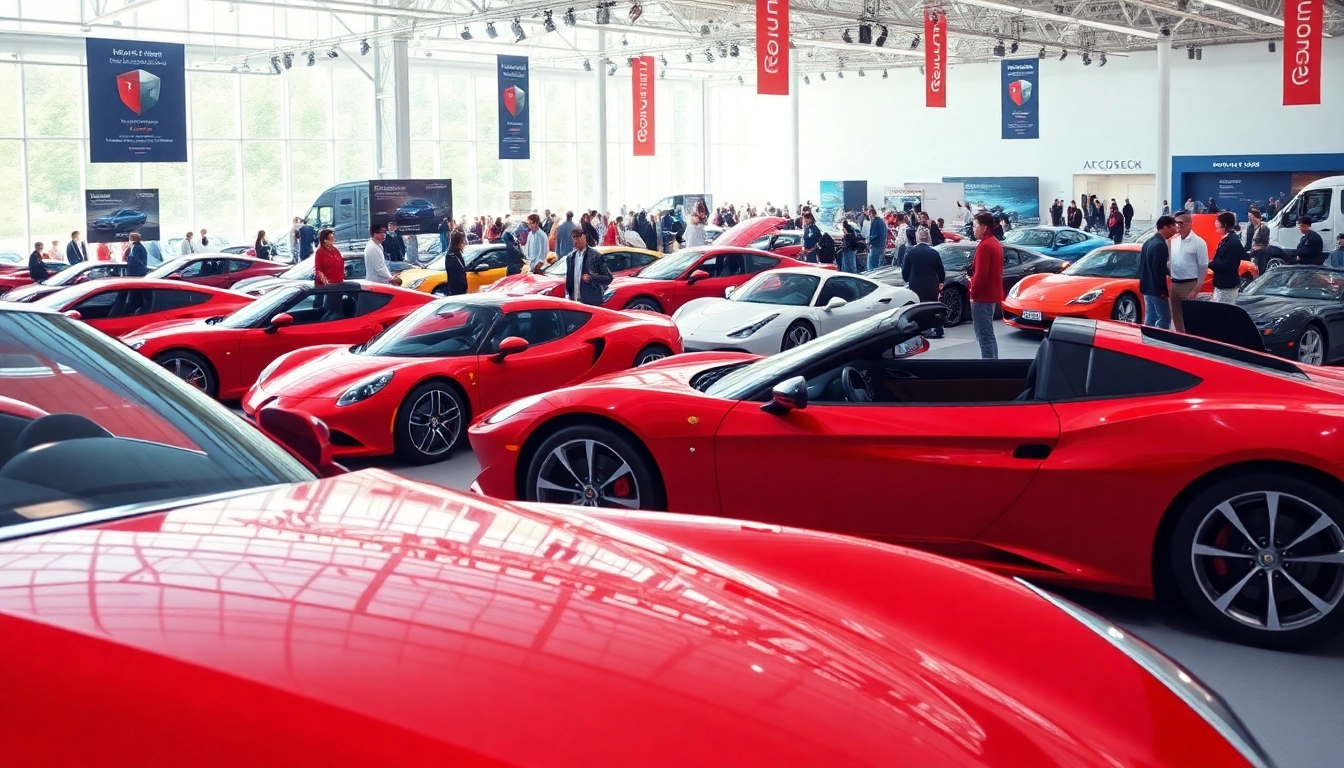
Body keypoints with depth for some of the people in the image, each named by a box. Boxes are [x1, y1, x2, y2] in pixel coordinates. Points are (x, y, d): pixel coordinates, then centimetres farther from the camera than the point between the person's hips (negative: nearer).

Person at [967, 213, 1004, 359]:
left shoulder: (984, 245, -16)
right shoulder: (996, 243, 15)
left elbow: (981, 274, -22)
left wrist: (973, 292, -12)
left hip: (983, 297, -11)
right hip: (992, 295, 11)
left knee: (984, 336, -10)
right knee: (988, 334, 16)